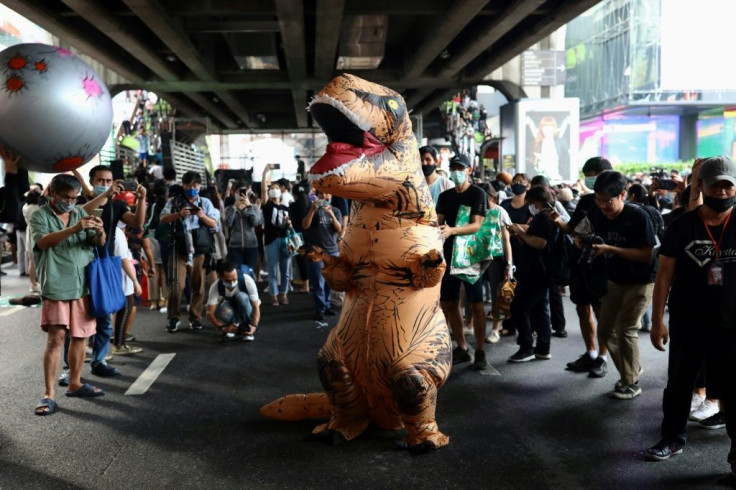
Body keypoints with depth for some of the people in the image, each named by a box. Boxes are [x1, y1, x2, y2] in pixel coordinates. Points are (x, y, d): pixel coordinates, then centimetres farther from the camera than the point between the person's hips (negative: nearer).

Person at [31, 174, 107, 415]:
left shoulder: (81, 213, 10)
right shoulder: (40, 215, -1)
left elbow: (99, 244, 5)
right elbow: (43, 241, -20)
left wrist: (100, 232, -19)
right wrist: (74, 228, -33)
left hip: (83, 285, 5)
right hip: (56, 286, -4)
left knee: (79, 336, 11)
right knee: (56, 338, -8)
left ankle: (75, 383, 24)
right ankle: (49, 394, -3)